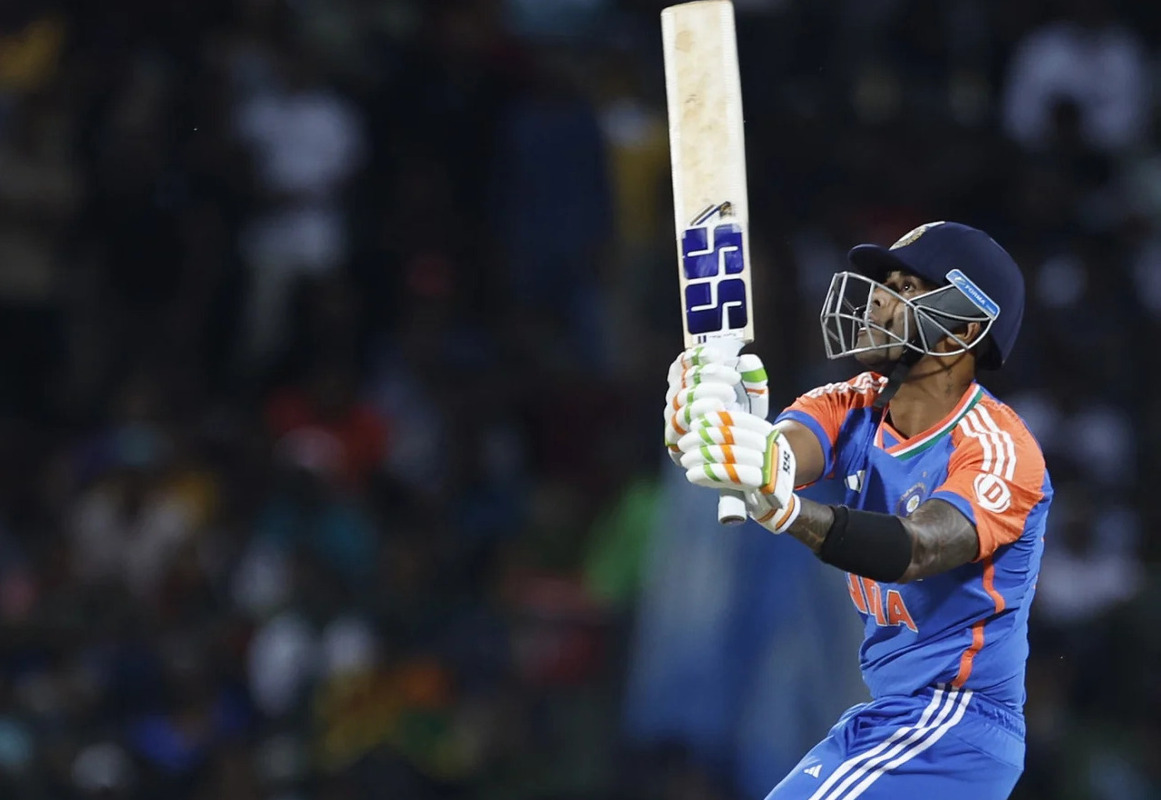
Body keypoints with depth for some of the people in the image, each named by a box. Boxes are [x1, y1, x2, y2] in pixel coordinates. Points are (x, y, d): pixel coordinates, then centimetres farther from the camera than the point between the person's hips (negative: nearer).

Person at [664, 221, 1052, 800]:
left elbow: (915, 549, -36)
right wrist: (706, 421, -43)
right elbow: (790, 445, -19)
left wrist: (784, 507, -54)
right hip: (882, 721, 8)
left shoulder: (997, 449, -18)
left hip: (953, 730, -8)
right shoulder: (856, 410, 3)